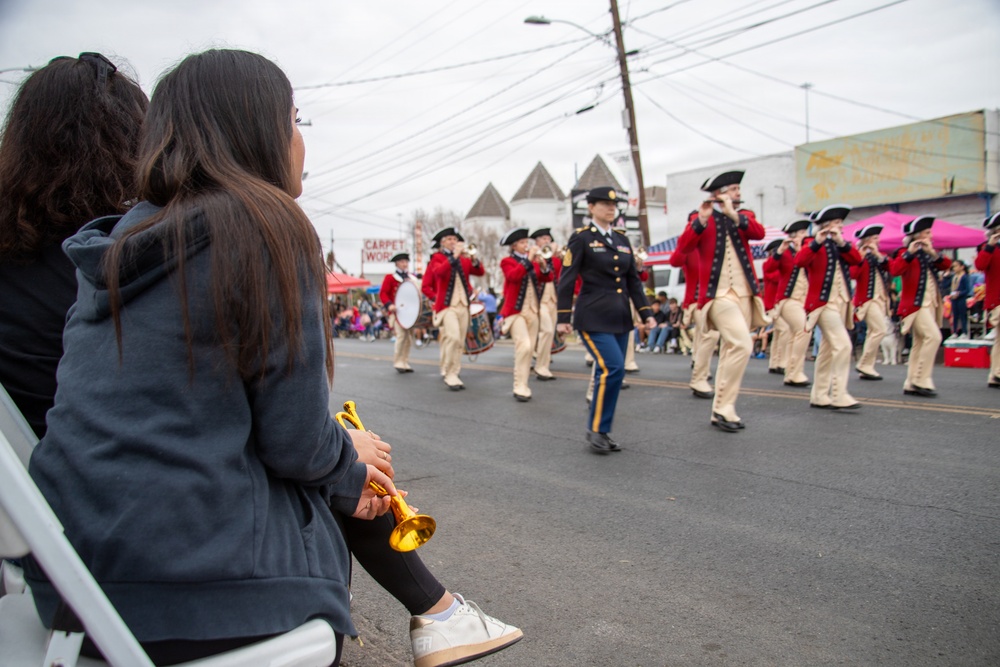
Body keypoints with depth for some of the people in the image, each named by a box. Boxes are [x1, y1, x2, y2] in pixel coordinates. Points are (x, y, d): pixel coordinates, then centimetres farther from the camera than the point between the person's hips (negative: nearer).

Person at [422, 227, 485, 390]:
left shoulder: (464, 259, 13)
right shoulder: (437, 258, 0)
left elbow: (480, 272, 2)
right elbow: (439, 271, -22)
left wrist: (474, 259, -15)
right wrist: (454, 256, -26)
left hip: (463, 305, 5)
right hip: (447, 305, -5)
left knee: (460, 342, 7)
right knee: (453, 337, -21)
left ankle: (454, 374, 15)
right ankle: (449, 375, -15)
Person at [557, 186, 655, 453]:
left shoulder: (622, 240, 13)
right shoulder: (581, 238, -4)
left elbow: (633, 280, 15)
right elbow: (567, 279, -7)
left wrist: (646, 312, 8)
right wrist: (564, 317, -11)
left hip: (620, 317, 6)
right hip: (593, 317, -6)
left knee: (611, 372, 7)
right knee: (613, 368, -17)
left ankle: (602, 432, 18)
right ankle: (595, 428, -2)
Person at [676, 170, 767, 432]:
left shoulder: (744, 215, 14)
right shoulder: (700, 217, 2)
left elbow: (759, 233, -8)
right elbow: (683, 247, -14)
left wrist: (734, 215, -19)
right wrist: (701, 220, -24)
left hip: (744, 293, 6)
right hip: (718, 293, -5)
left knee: (731, 350, 7)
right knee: (742, 345, -20)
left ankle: (721, 411, 15)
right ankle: (724, 408, -11)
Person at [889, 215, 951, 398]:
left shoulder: (928, 253, 16)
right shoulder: (907, 253, -6)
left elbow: (946, 264, 2)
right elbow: (895, 270, -24)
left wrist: (933, 252, -12)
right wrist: (909, 253, -30)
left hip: (931, 303, 9)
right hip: (916, 303, -9)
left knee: (920, 343, 7)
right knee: (933, 336, -21)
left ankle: (911, 384, 11)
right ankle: (921, 381, -16)